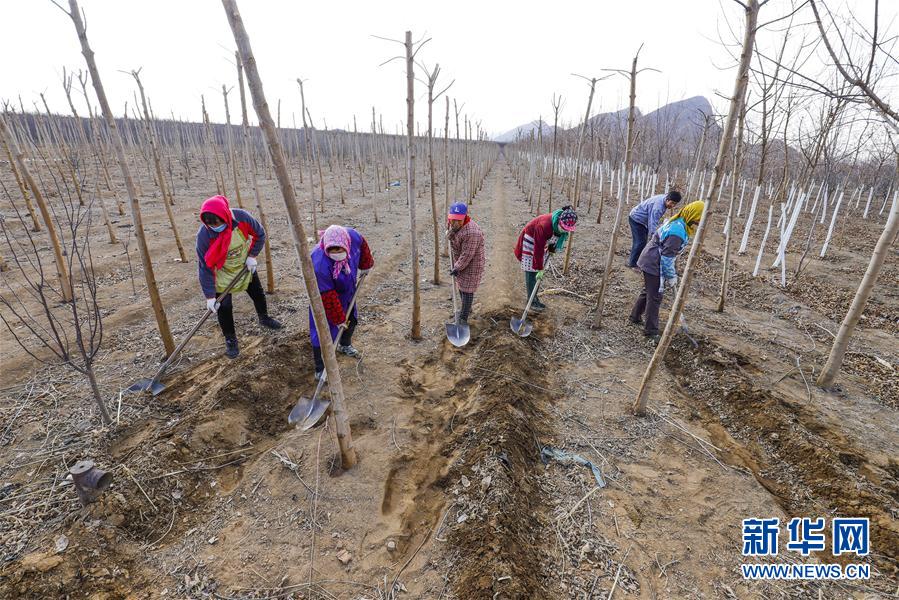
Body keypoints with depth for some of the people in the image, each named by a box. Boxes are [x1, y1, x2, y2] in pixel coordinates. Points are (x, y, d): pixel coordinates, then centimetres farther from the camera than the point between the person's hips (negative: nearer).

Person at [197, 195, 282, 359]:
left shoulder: (241, 217, -29)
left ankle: (264, 318, 47)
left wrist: (252, 256, -15)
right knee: (224, 306, -3)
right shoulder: (203, 235, -31)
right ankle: (230, 340, 18)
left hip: (245, 265, 3)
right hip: (222, 274, -3)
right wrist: (210, 296, -20)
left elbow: (259, 235, -8)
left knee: (258, 293, 19)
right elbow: (205, 267, -22)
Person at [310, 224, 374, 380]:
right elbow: (328, 297, -32)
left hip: (348, 289, 6)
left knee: (351, 319, 24)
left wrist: (365, 266, 8)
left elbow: (363, 246, -2)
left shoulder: (353, 236, -30)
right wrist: (339, 319, -22)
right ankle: (320, 370, 11)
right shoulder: (320, 264, -43)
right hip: (327, 295, -6)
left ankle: (345, 345, 52)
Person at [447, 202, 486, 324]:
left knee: (467, 290, -2)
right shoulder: (454, 226, -2)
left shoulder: (471, 232, -32)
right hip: (460, 262, 10)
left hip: (472, 265, -10)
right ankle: (466, 309, 43)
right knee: (461, 287, 23)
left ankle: (463, 318, 10)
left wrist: (457, 268, -22)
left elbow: (467, 255, -28)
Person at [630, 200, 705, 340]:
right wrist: (671, 276, -12)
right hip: (654, 265, -10)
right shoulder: (677, 232, -26)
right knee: (655, 297, -3)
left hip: (649, 261, 10)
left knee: (648, 291, 22)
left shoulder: (676, 222, 6)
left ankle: (635, 317, 35)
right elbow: (667, 256, -23)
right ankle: (651, 331, 5)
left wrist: (672, 274, 19)